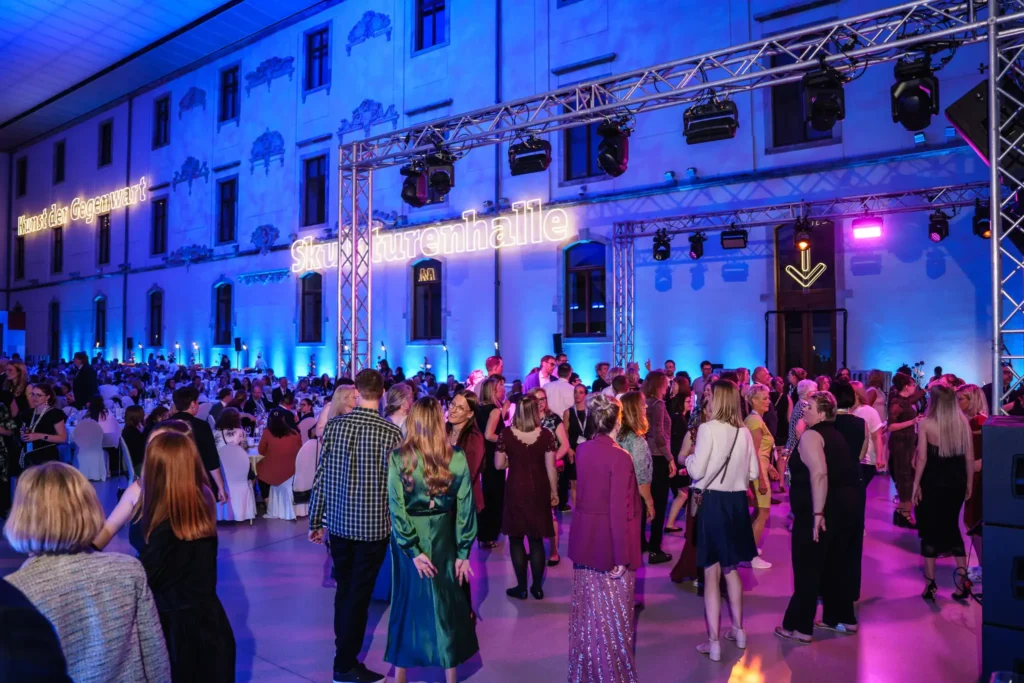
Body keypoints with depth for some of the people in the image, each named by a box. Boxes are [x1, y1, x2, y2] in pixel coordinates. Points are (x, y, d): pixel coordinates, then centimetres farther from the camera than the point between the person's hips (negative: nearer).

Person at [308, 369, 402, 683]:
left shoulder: (334, 425, -4)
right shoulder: (392, 432, -12)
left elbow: (321, 477, -2)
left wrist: (316, 520, 8)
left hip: (339, 522, 3)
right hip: (374, 525, -3)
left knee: (344, 590, 20)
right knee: (359, 595, 8)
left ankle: (344, 653, 36)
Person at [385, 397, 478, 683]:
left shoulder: (399, 457, -14)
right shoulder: (457, 458, -11)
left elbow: (396, 507, -16)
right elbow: (465, 507, -8)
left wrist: (412, 549, -11)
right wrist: (463, 551, -2)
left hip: (408, 538, 0)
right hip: (443, 536, 1)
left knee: (408, 601, 15)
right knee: (446, 601, 14)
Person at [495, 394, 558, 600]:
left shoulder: (506, 434, -9)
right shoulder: (546, 434, -9)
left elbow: (499, 464, -3)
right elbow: (550, 467, -7)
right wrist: (554, 492, 5)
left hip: (515, 490, -1)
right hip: (539, 491, 1)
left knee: (516, 539, 12)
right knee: (536, 540, 13)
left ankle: (522, 587, 16)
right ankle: (537, 587, 20)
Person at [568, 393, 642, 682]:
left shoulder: (583, 450, 1)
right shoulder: (619, 457, -21)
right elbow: (619, 511, -21)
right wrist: (622, 556, -16)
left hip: (584, 539, 7)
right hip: (608, 542, -7)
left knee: (587, 609, 20)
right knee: (612, 613, 9)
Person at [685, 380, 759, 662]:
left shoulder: (708, 428, -14)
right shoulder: (744, 432, 1)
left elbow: (697, 471, -15)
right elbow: (753, 473, 8)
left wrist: (687, 455, 3)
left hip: (713, 501, -5)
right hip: (737, 502, 5)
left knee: (711, 573, 3)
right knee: (731, 568, 22)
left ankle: (713, 642, 7)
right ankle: (738, 630, 33)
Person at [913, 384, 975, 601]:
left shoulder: (926, 424, -12)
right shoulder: (963, 422, -2)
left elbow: (922, 458, -14)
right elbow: (969, 457, 1)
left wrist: (916, 484, -6)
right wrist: (969, 484, 11)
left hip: (932, 482, -4)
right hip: (956, 482, 4)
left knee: (930, 529, 7)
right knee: (951, 527, 20)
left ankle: (930, 583, 11)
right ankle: (963, 578, 13)